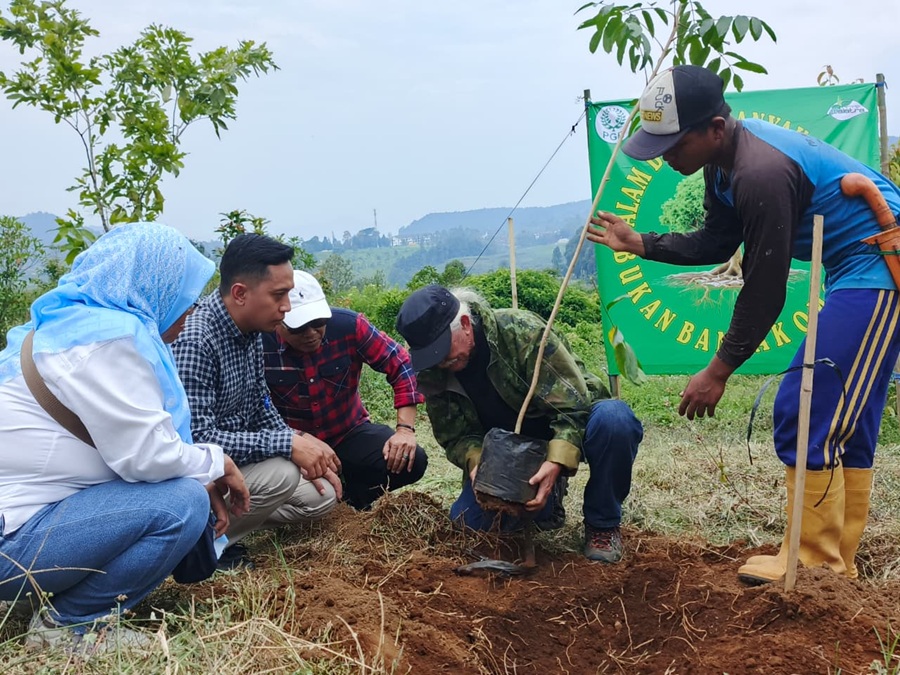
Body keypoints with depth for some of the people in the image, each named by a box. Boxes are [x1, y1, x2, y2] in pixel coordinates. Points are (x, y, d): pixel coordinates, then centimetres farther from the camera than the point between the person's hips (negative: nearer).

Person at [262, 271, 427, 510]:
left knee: (412, 461, -19)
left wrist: (405, 429, -17)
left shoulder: (348, 325, -17)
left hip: (349, 433, 2)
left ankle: (352, 495, 10)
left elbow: (401, 365, -10)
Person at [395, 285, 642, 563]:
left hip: (569, 429, -4)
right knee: (469, 519, -14)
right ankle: (546, 500, 16)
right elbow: (455, 436, -7)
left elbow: (573, 405, -29)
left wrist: (556, 462, -43)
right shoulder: (431, 372, -14)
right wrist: (476, 463, -29)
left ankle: (603, 525, -13)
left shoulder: (522, 331, -29)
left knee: (614, 418, -38)